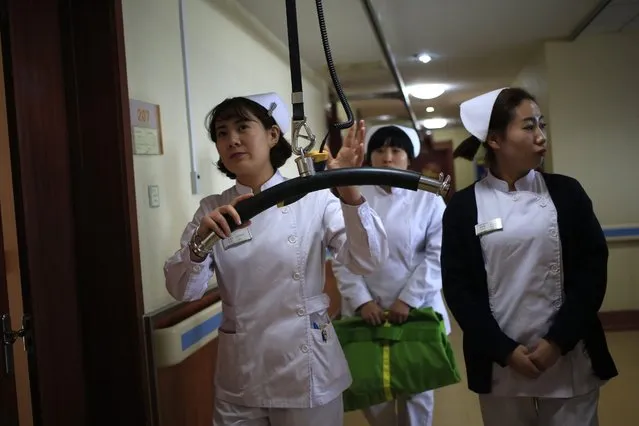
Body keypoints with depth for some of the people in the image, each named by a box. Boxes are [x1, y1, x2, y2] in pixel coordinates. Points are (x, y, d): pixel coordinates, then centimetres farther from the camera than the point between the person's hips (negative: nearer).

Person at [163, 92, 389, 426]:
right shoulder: (212, 210, 0)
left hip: (306, 369, -1)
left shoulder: (314, 199, -7)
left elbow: (367, 261, -17)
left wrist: (349, 193, -31)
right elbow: (182, 290, -7)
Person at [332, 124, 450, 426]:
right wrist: (361, 300, -13)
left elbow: (439, 254, -6)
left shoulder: (428, 198, 1)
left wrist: (408, 299, -13)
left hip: (416, 309, 0)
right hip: (366, 309, 0)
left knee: (417, 390, 12)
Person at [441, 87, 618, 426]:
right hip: (501, 365, -1)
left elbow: (592, 268, -1)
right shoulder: (463, 207, -1)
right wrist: (505, 350, -10)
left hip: (570, 362, 1)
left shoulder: (566, 193, 3)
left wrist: (558, 341, -9)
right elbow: (457, 287, -3)